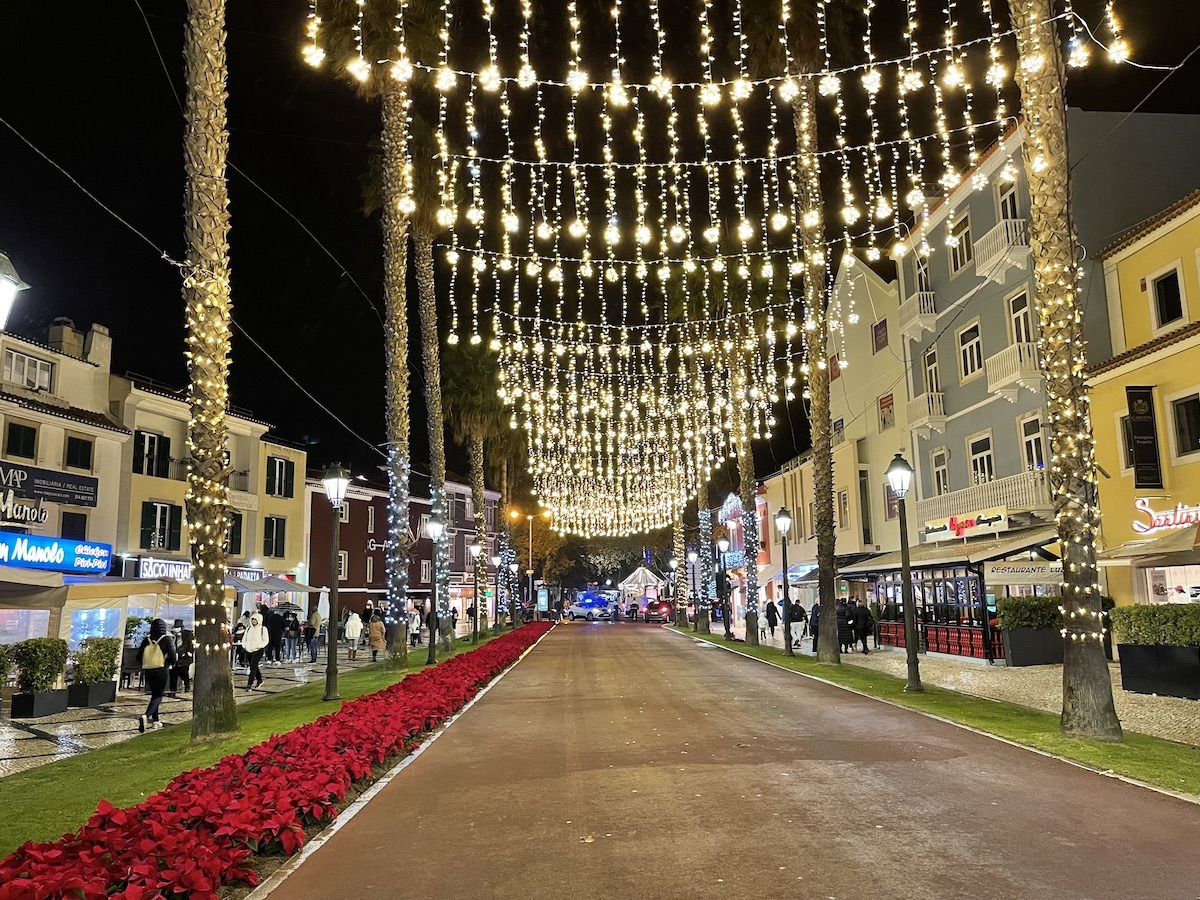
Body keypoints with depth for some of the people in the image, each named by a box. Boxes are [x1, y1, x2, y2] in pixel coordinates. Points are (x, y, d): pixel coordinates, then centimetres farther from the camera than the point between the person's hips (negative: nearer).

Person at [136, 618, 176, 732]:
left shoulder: (146, 640, 6)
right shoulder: (167, 639, -5)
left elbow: (139, 657, 6)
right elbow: (172, 657, -11)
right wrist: (170, 663, 11)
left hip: (148, 671, 4)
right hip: (161, 671, -4)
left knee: (154, 694, 20)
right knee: (158, 696, 1)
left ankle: (155, 720, 20)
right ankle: (146, 716, -24)